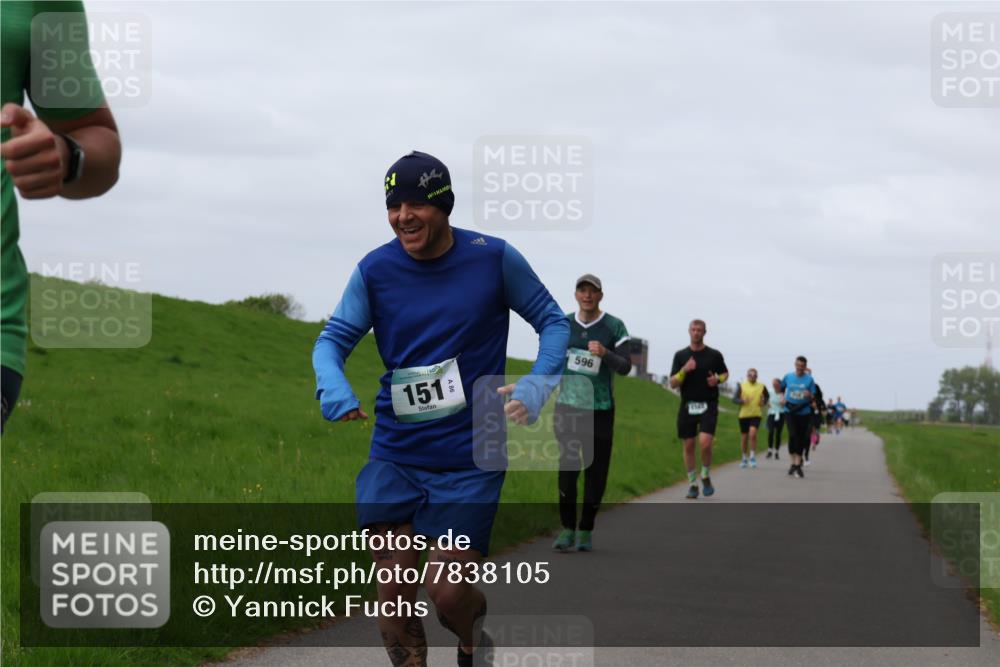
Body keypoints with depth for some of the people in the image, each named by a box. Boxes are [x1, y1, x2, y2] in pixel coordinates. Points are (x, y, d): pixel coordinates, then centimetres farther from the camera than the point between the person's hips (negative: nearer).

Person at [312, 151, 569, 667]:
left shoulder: (494, 258, -6)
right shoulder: (375, 270, -2)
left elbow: (553, 322, 4)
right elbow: (335, 337, 3)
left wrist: (536, 387, -13)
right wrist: (333, 387, -19)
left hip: (471, 457, -2)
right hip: (395, 455, 2)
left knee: (448, 592, -5)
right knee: (393, 588, -2)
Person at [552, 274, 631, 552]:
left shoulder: (614, 327, -4)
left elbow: (625, 368, -11)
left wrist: (604, 353, -28)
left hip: (600, 410, -1)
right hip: (568, 407, 1)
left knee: (596, 472, 3)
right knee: (568, 468, -11)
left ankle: (586, 530, 18)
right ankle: (567, 530, -4)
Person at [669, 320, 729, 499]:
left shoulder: (714, 355, 3)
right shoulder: (680, 355, 4)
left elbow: (725, 373, 19)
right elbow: (673, 384, 0)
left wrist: (718, 379, -4)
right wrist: (684, 370, -17)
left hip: (708, 405, -2)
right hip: (687, 405, 2)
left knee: (705, 442, -17)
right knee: (689, 445, 4)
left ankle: (706, 477, 7)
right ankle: (692, 484, 17)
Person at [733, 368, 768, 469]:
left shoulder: (761, 386, 3)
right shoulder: (741, 386, 0)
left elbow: (767, 396, 20)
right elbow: (734, 399, -3)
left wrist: (763, 402, -1)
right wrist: (742, 401, -23)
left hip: (756, 415, -1)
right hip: (744, 415, 1)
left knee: (753, 434, -21)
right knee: (744, 437, 9)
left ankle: (753, 457, -8)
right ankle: (744, 459, 27)